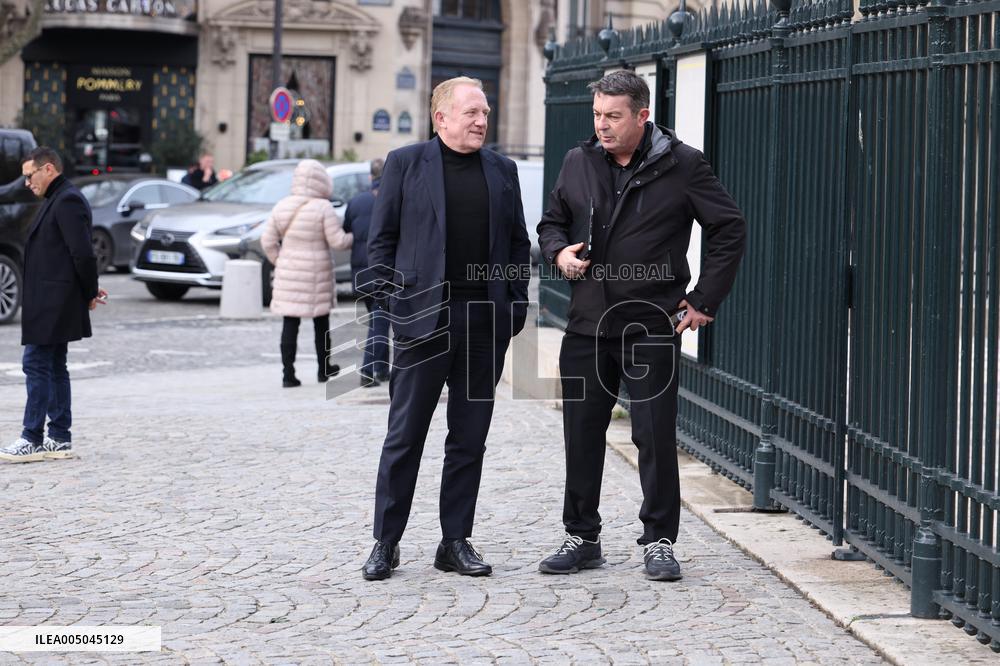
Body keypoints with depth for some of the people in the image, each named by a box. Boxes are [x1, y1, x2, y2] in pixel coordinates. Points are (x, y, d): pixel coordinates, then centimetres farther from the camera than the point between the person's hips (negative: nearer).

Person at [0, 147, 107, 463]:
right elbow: (79, 254, 20)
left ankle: (32, 440, -6)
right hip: (52, 304, 11)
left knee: (37, 365, -8)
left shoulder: (67, 201, -15)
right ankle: (59, 440, 15)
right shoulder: (58, 200, 18)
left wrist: (89, 293, -11)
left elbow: (82, 253, -20)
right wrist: (89, 291, 11)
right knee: (54, 367, 12)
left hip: (54, 305, -11)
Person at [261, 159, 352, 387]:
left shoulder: (282, 206, 2)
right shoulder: (322, 208, -12)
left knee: (290, 324, 3)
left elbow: (268, 241, 3)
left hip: (288, 273, 3)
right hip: (316, 275, -3)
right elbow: (337, 241, -12)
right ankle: (324, 369, 25)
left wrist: (279, 262, 14)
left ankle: (288, 374, -4)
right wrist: (355, 237, 7)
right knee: (321, 322, 14)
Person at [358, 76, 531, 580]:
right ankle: (385, 543, 7)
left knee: (470, 440, 7)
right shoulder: (405, 163, 3)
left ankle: (456, 542, 15)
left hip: (486, 322, 3)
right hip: (423, 318, -3)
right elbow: (381, 238, 3)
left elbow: (518, 243, 15)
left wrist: (516, 307, 5)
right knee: (404, 436, -1)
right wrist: (387, 302, -6)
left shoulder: (502, 171, 13)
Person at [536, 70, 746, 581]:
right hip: (587, 323, 4)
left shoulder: (681, 166, -4)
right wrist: (559, 252, -2)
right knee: (581, 434, 7)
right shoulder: (579, 163, 9)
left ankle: (659, 540, 8)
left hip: (651, 325, -4)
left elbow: (730, 229, -1)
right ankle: (581, 538, 18)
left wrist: (704, 300, -4)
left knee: (656, 437, -2)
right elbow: (551, 221, 22)